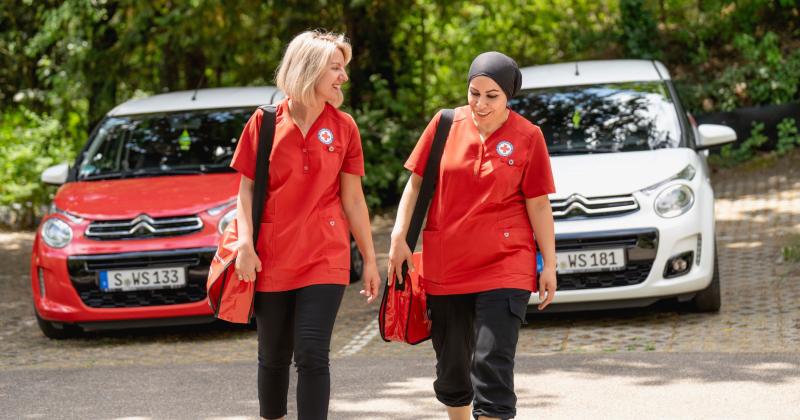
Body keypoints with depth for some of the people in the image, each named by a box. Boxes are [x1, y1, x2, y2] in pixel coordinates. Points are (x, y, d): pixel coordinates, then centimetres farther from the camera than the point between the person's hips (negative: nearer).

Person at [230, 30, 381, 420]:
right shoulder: (265, 122, 0)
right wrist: (245, 244, -10)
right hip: (272, 259, 0)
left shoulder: (343, 127, 3)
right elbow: (247, 189, 2)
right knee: (273, 356, 11)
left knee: (312, 354, -10)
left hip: (325, 258, 0)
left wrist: (369, 259, 6)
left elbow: (353, 199, 6)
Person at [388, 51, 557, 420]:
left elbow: (538, 204, -2)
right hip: (443, 266, 3)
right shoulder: (446, 124, 1)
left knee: (492, 366, -11)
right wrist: (399, 237, -2)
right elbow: (416, 182, 6)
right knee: (451, 367, 14)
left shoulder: (527, 137, -4)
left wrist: (549, 264, -3)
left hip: (504, 267, -3)